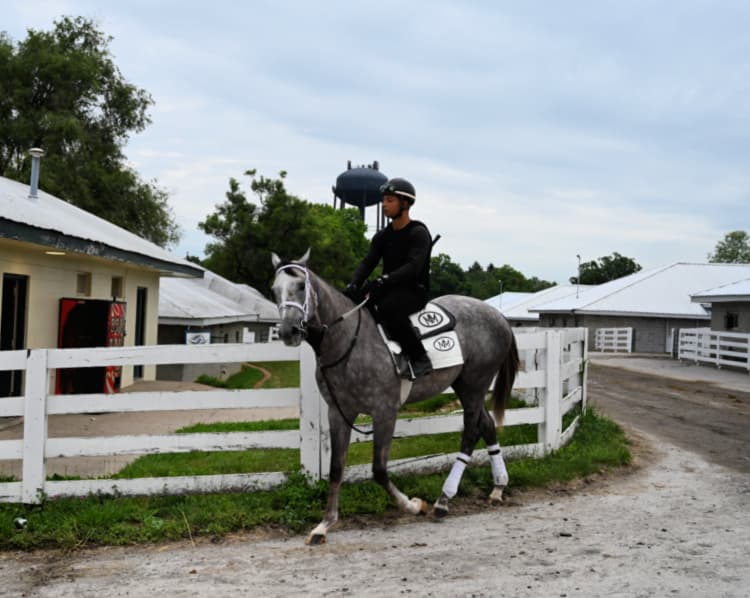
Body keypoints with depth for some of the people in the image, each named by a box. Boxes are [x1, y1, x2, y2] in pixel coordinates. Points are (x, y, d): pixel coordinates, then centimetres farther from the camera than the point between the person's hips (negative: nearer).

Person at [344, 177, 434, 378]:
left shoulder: (418, 233, -8)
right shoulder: (382, 236, 13)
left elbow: (413, 267, -23)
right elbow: (367, 263, 2)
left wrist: (382, 280, -35)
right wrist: (353, 286, -18)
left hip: (414, 290, -7)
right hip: (389, 290, 7)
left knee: (388, 308, -37)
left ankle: (420, 359, -25)